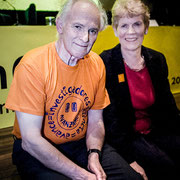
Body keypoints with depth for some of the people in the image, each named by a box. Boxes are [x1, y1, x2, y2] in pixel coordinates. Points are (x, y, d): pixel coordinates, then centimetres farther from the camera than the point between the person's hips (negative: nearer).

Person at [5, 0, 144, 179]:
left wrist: (94, 155, -14)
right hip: (36, 151, -4)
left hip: (82, 143, 5)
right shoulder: (32, 65, -20)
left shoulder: (96, 64, -2)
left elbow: (96, 120, 5)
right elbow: (31, 140, -21)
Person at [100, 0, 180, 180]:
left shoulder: (158, 60, 6)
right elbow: (109, 116, -14)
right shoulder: (105, 63, -11)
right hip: (123, 136, -5)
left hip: (156, 131, 6)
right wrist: (130, 160, -20)